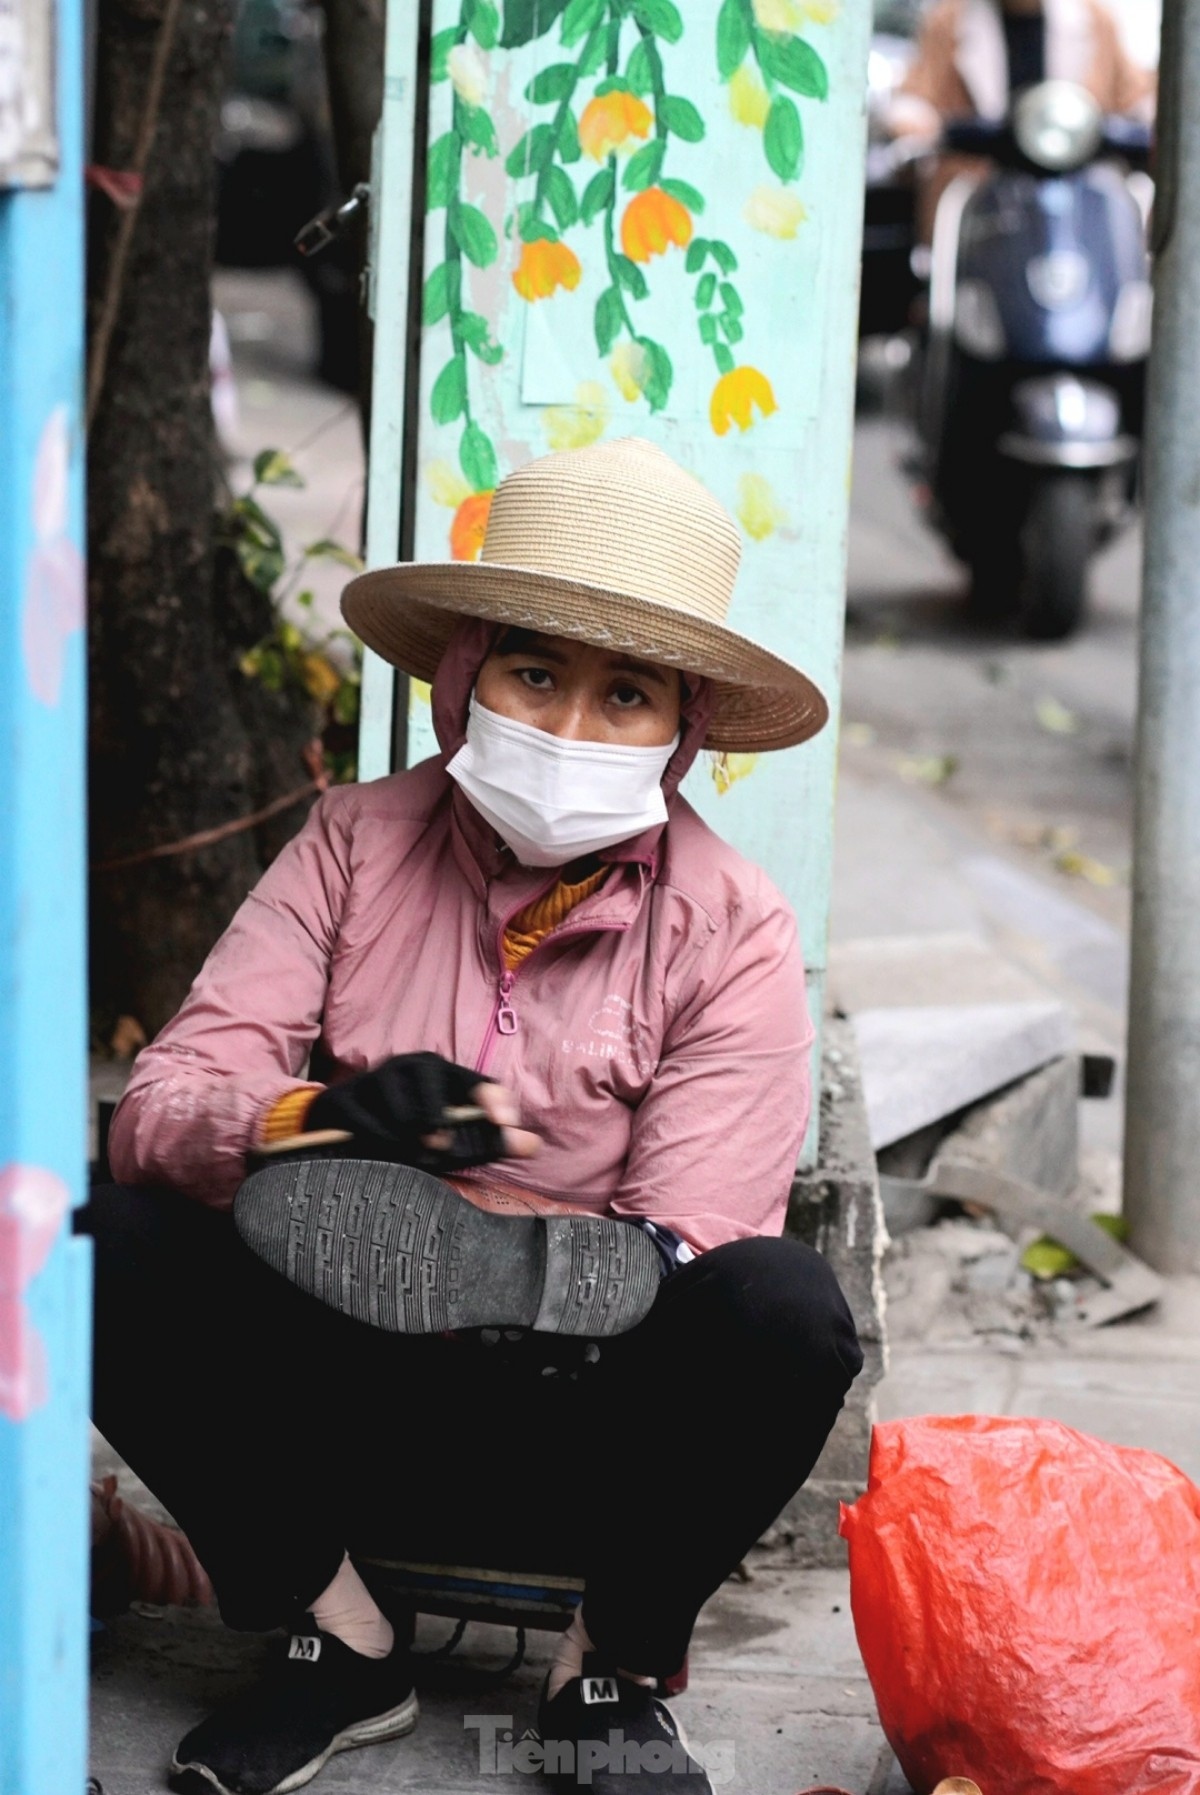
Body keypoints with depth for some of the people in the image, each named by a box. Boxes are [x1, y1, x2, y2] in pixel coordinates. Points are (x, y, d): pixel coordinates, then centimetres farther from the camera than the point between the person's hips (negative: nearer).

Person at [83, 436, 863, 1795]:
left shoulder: (730, 931, -6)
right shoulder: (358, 846, -1)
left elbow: (690, 1243, -15)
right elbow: (159, 1108, -11)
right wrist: (330, 1118, -35)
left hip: (590, 1435, -1)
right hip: (342, 1414, 2)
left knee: (782, 1308, -30)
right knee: (114, 1248, -23)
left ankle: (614, 1670, -3)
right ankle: (339, 1642, -3)